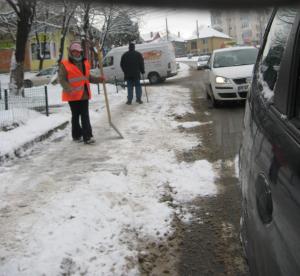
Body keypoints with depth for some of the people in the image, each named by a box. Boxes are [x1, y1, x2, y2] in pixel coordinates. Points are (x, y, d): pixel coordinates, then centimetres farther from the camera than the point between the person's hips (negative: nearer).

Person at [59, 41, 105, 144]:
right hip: (73, 95, -4)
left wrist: (99, 79, 6)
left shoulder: (85, 63, 11)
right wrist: (70, 89, -24)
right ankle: (77, 135, 21)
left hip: (84, 94, 4)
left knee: (85, 116, 1)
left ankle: (87, 136, 1)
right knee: (76, 115, 8)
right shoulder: (65, 64, -7)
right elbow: (62, 79, -10)